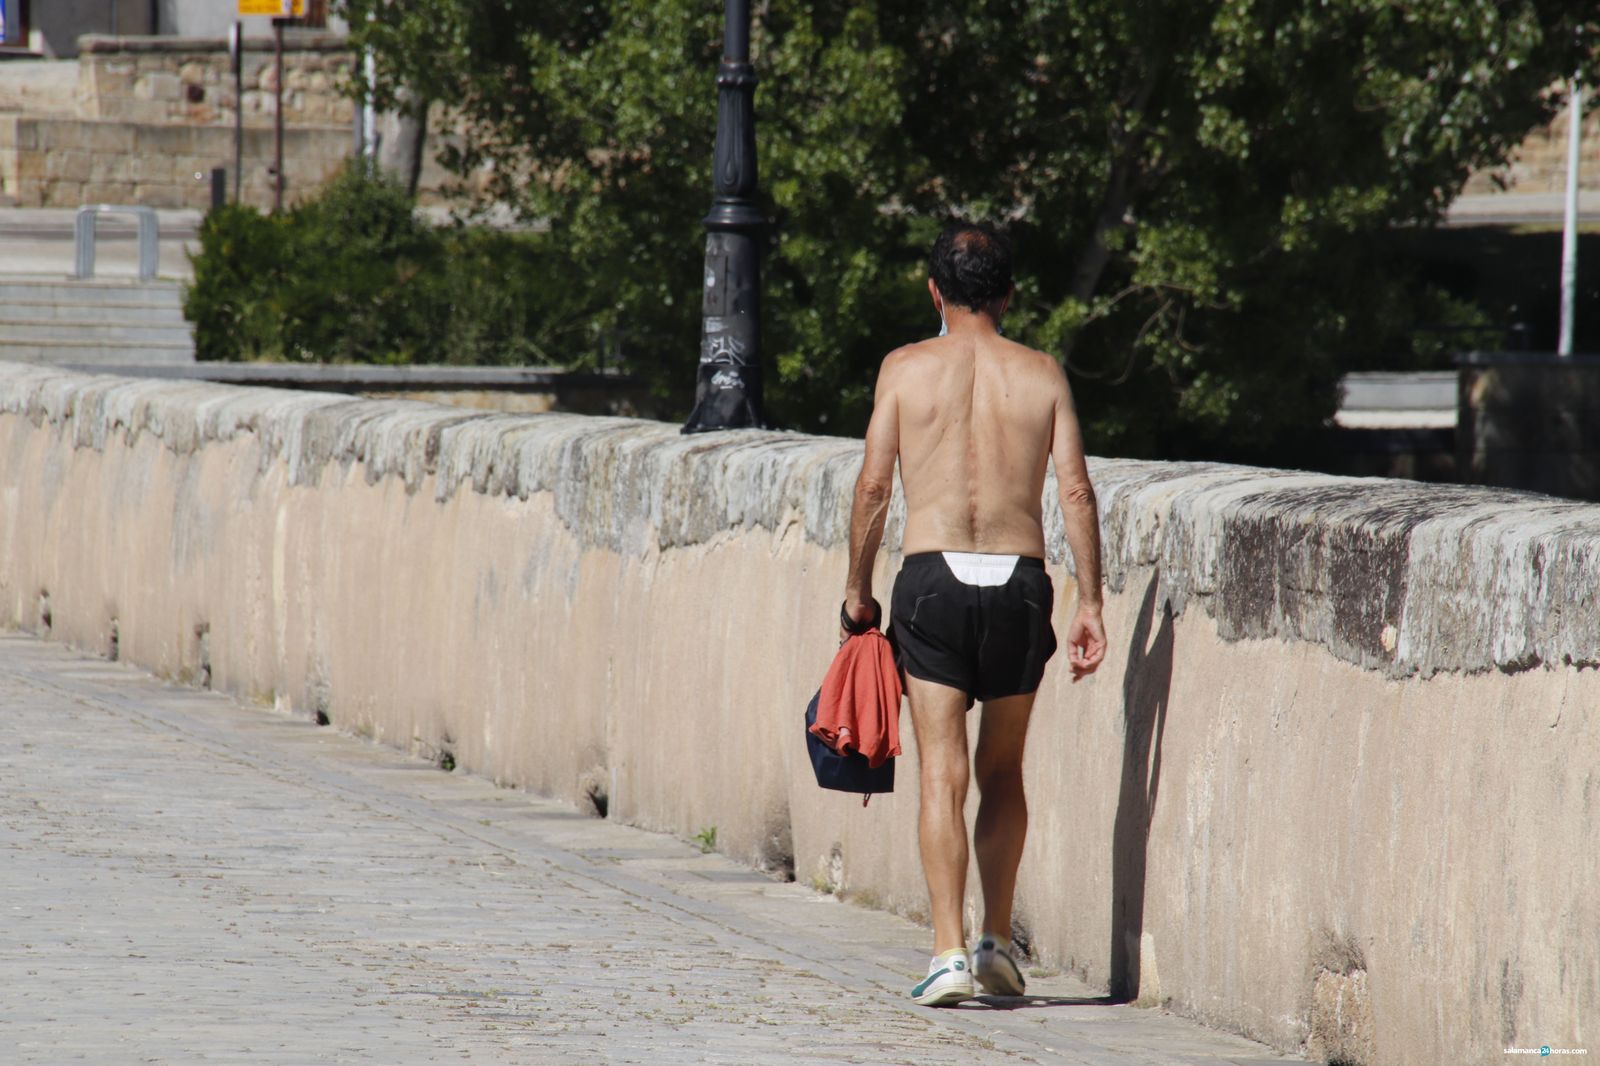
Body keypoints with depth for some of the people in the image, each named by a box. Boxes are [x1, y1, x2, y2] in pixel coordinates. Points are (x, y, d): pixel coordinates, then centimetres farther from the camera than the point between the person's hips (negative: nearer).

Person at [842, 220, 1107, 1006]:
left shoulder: (906, 368, 4)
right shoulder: (1042, 374, 7)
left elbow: (873, 485, 1)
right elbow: (1076, 490, 0)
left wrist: (857, 587, 12)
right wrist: (1090, 603, 3)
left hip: (934, 578, -2)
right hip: (1020, 580, 2)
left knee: (942, 774, -5)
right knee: (1003, 771, 18)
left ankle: (949, 951, -15)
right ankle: (998, 941, 19)